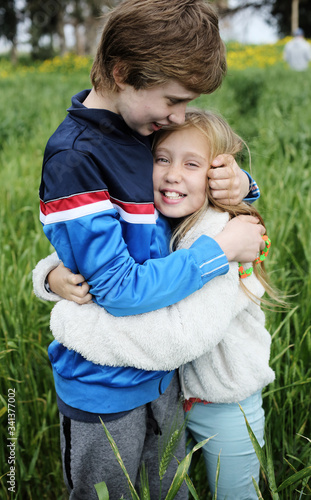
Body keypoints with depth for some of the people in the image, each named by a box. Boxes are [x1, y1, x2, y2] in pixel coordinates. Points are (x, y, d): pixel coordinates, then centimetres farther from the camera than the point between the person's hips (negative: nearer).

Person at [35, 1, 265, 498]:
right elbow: (118, 289, -27)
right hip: (104, 389, -6)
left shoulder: (153, 126, -3)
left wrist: (240, 185, -12)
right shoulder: (73, 159, -25)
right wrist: (222, 249, -22)